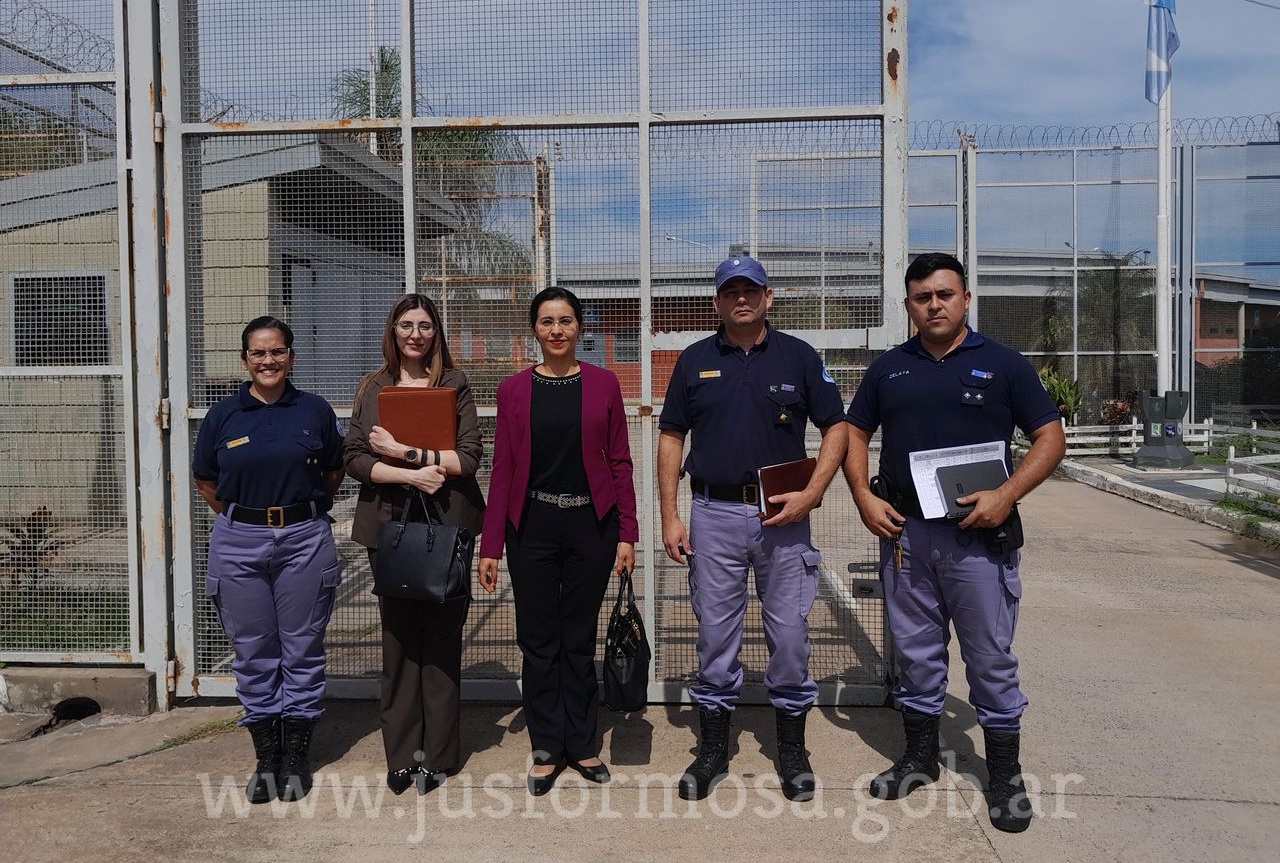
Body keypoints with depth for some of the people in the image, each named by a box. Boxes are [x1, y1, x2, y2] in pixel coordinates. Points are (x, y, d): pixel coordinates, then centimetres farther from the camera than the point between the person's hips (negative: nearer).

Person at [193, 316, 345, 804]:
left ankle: (296, 759, 18)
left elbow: (335, 471, 13)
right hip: (239, 543, 1)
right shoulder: (223, 415, 3)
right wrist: (241, 517, 8)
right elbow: (205, 480, 13)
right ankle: (266, 759, 19)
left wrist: (304, 510, 7)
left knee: (302, 651, 5)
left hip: (304, 539, -1)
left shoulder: (315, 411, 2)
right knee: (253, 653, 7)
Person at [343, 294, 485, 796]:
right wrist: (410, 474, -13)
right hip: (389, 524, 2)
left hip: (446, 523, -1)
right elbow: (354, 457, 2)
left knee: (442, 637, 1)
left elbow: (469, 457, -4)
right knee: (398, 637, 4)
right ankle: (402, 754, 14)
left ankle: (437, 754, 11)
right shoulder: (373, 388, 11)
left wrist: (404, 451, -11)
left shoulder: (454, 386, 6)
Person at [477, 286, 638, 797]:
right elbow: (503, 470, 1)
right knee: (538, 639, 7)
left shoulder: (603, 384, 2)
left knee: (580, 638, 10)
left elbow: (620, 462, 2)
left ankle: (582, 745, 24)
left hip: (591, 524, 0)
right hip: (533, 525, 0)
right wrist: (490, 545, -1)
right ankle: (547, 749, 21)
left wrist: (627, 533, -2)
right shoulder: (514, 390, 3)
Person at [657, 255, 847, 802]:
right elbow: (671, 438, 8)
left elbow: (836, 428, 4)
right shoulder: (695, 361, 7)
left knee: (790, 634, 5)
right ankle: (713, 748, 22)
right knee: (714, 634, 8)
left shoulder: (798, 356, 4)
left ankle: (792, 748, 22)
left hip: (783, 514, -1)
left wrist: (811, 494, -9)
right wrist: (670, 517, 1)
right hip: (714, 514, 1)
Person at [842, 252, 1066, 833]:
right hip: (903, 529, 3)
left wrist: (1006, 495, -15)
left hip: (978, 532, -3)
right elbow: (854, 435, 14)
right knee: (916, 652, 14)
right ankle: (920, 757, 30)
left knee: (991, 657, 5)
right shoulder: (888, 368, 9)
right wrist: (864, 498, -2)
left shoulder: (1001, 364, 0)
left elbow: (1050, 437, -1)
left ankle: (1005, 775, 19)